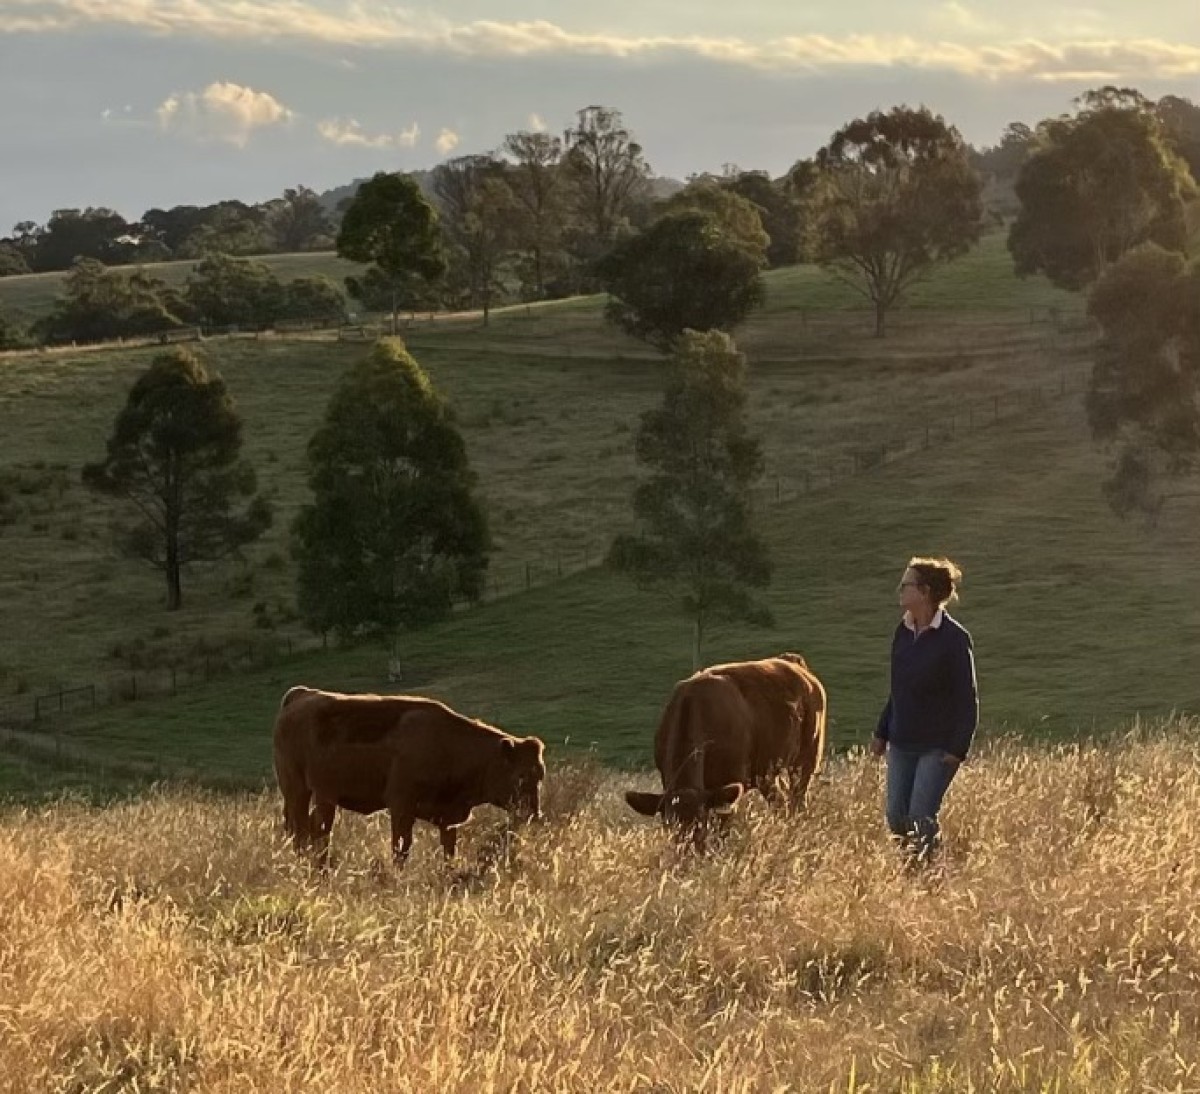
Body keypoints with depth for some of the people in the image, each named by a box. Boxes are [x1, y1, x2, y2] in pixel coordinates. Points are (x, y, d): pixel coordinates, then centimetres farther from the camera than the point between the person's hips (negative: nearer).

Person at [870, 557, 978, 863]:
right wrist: (882, 733, 14)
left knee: (921, 820, -10)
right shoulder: (903, 633, 6)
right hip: (902, 743, 7)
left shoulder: (954, 638, -14)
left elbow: (967, 699, -12)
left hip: (937, 746, -7)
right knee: (896, 818, 5)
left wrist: (958, 749, -17)